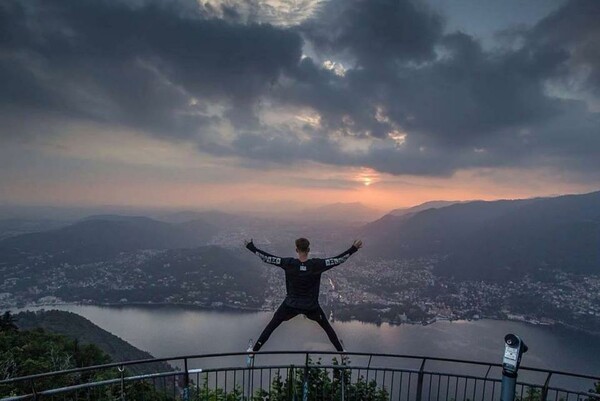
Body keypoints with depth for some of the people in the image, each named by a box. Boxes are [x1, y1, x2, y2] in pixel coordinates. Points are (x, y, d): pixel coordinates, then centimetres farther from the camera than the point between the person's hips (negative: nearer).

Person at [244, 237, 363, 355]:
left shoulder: (288, 263, -20)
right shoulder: (317, 264, -20)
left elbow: (267, 258, -16)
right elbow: (338, 259, -14)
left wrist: (250, 247, -7)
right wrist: (354, 248, -6)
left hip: (290, 305, 0)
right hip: (311, 306, 0)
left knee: (271, 326, 19)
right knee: (327, 327, 24)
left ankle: (254, 349, 26)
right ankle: (341, 350, 33)